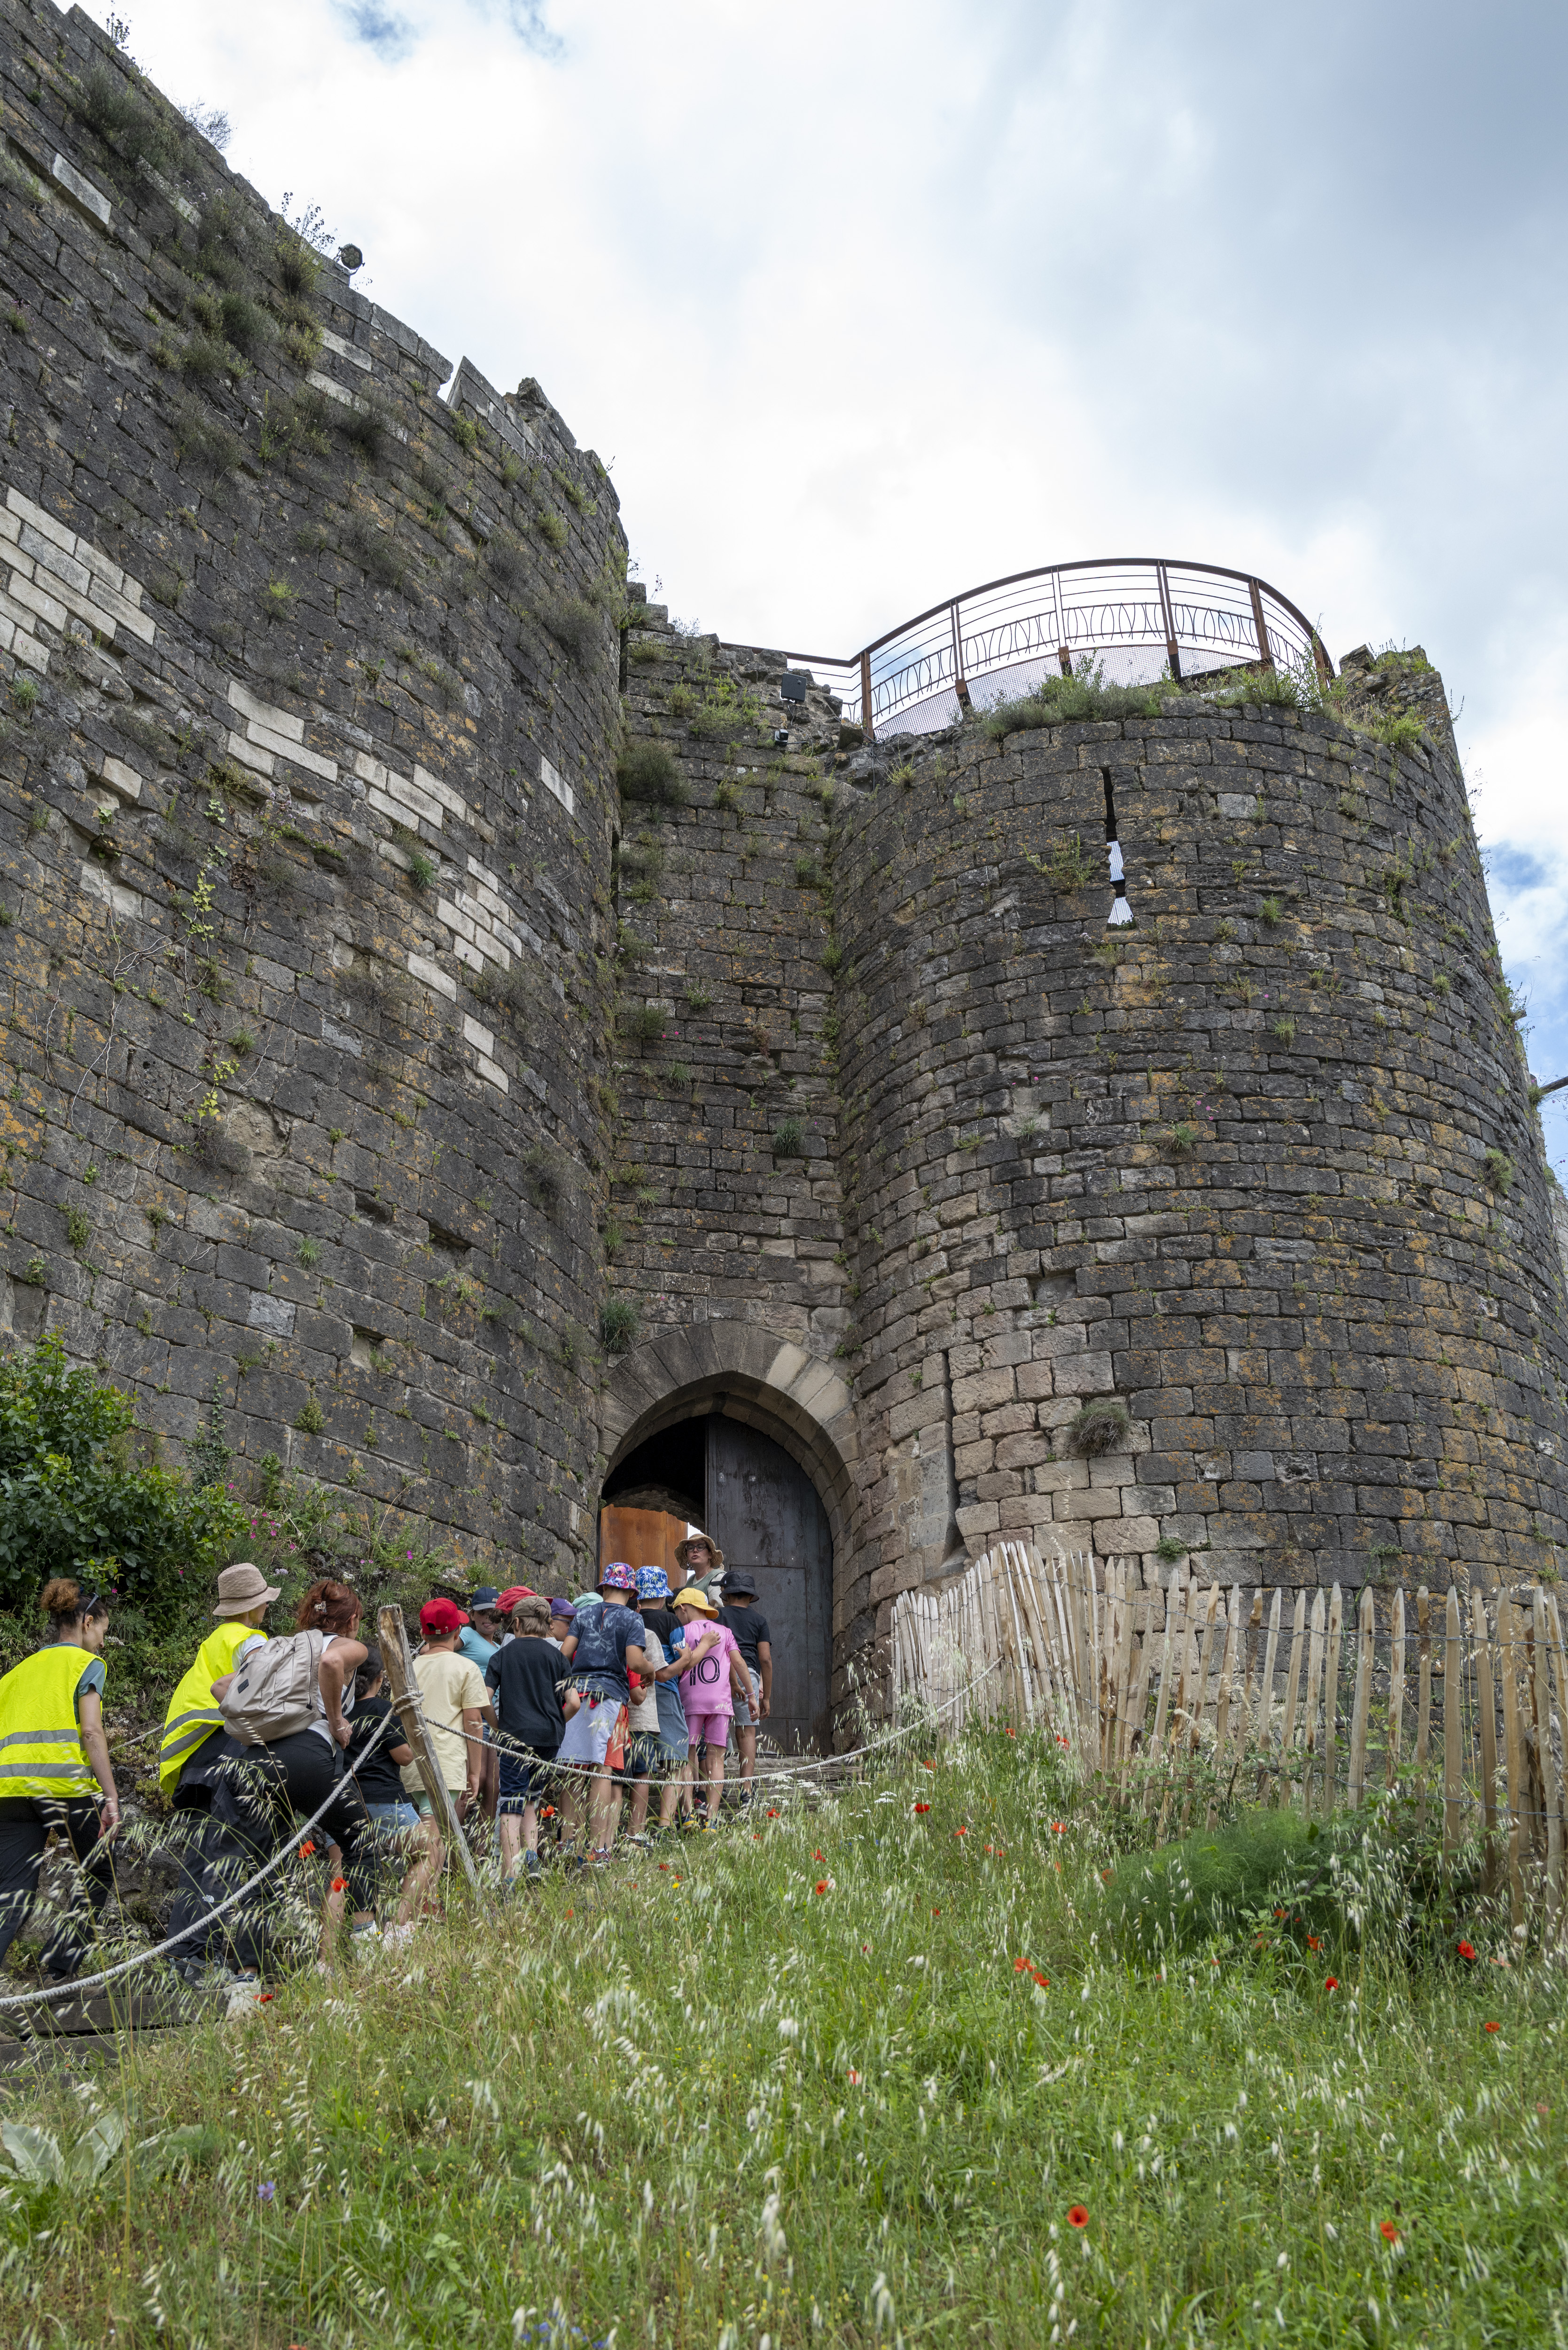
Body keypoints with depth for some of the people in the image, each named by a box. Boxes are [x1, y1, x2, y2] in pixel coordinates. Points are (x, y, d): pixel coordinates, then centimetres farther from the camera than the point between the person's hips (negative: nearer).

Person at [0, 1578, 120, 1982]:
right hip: (64, 1780, -5)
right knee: (99, 1873, 16)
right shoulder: (86, 1663, 7)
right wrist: (111, 1796, -11)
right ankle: (61, 1971, 10)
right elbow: (91, 1732, -7)